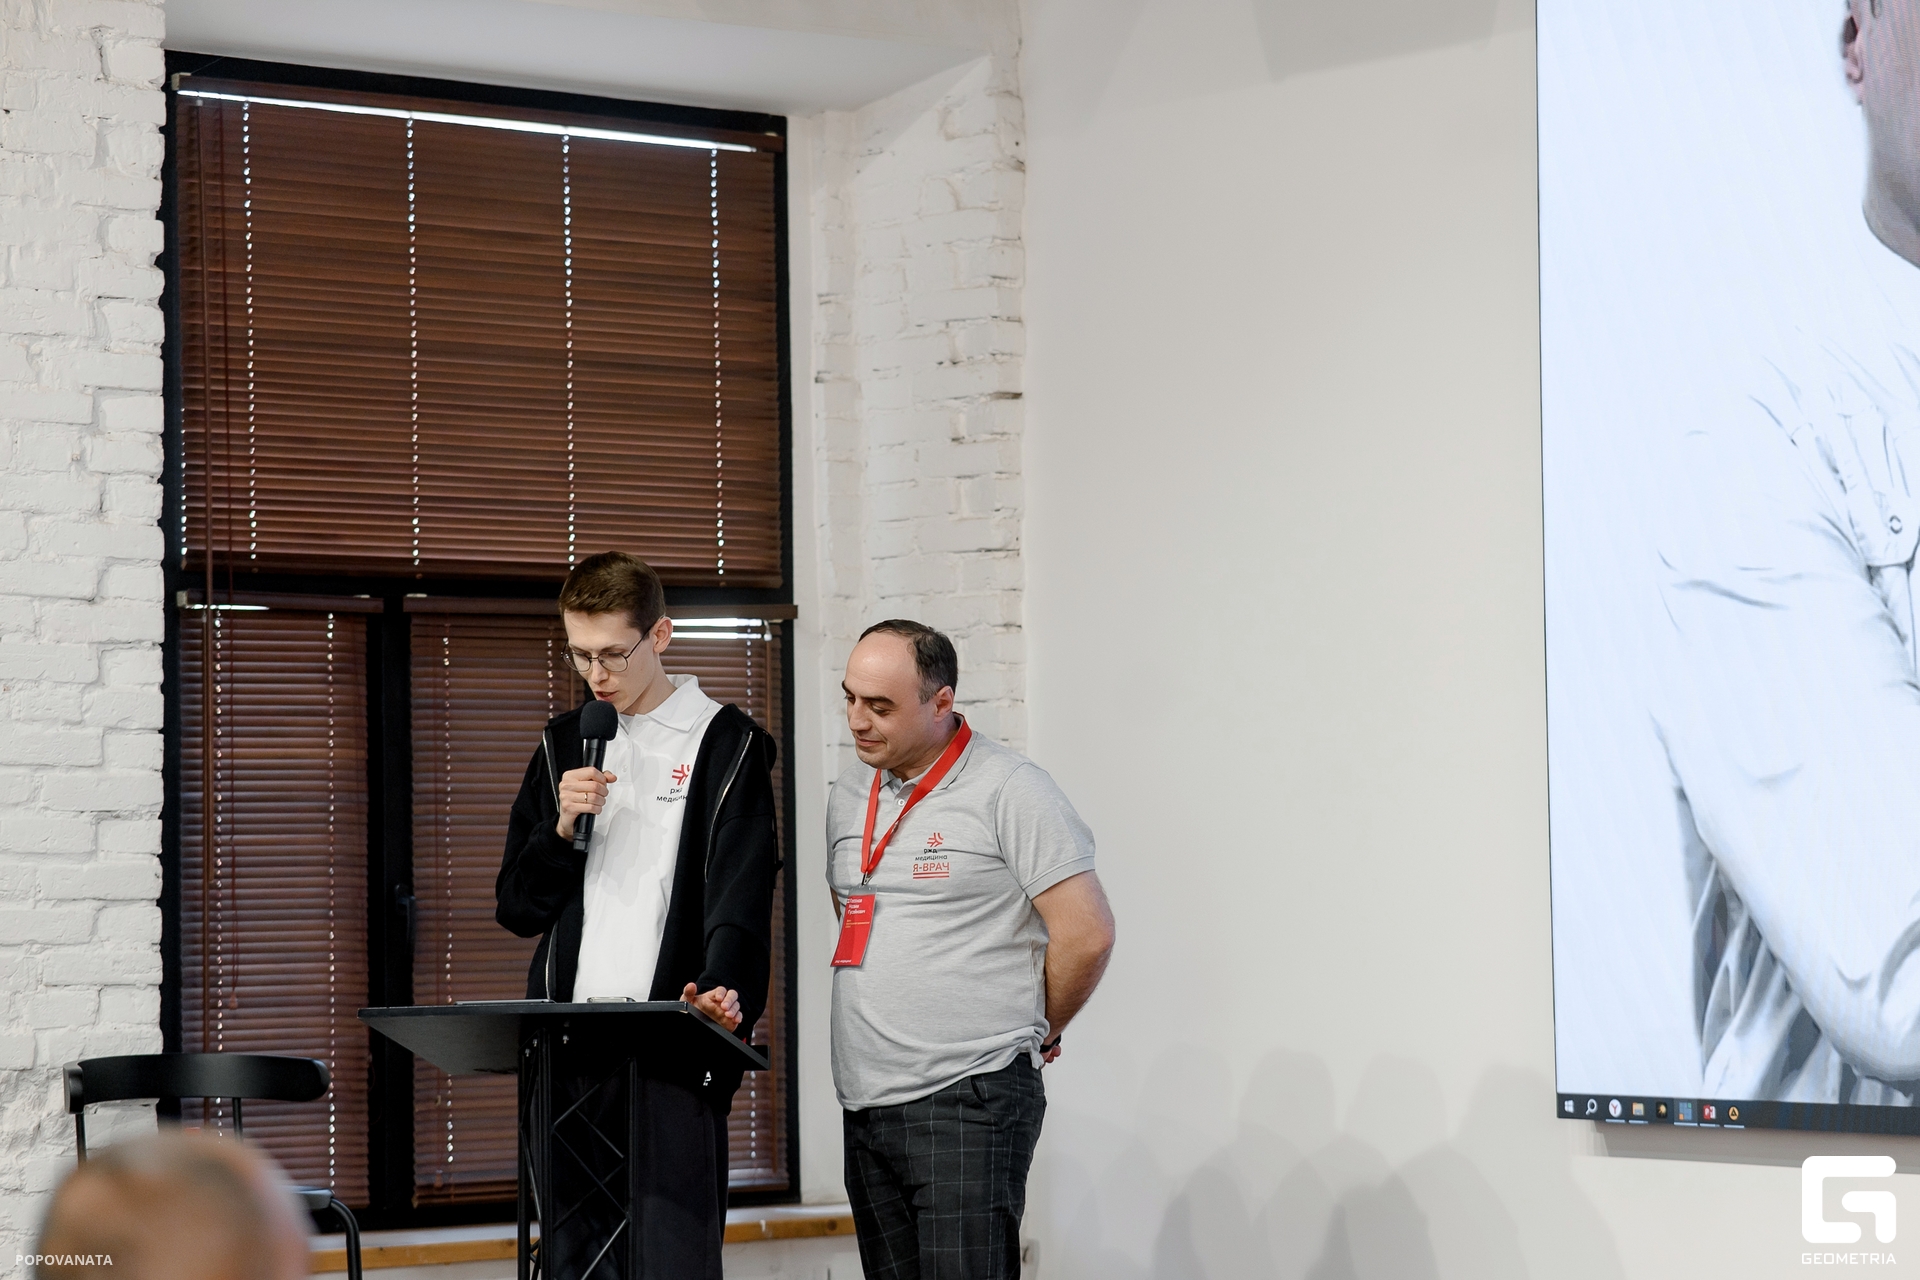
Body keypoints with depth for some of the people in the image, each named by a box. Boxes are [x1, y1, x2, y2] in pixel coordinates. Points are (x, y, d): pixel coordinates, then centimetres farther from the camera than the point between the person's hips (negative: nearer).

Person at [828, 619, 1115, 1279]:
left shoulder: (1010, 791, -9)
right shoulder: (850, 793, 14)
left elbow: (1086, 936, -11)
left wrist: (1037, 1032, 2)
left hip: (967, 1101, -7)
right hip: (866, 1101, 7)